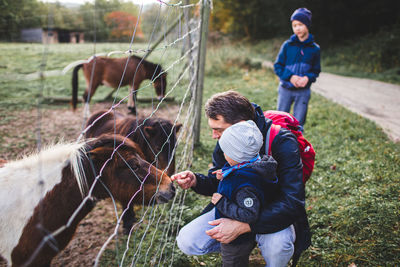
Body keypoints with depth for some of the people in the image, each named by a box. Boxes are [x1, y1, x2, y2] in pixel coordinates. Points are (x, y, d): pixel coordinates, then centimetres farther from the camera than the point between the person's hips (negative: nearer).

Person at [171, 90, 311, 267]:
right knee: (187, 242, -11)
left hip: (271, 212, -4)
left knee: (276, 248, -38)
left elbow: (292, 203, -35)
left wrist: (242, 226, -43)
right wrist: (196, 181, -22)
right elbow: (216, 182, 3)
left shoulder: (281, 142, -28)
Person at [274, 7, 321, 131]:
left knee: (298, 124, 5)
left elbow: (316, 70, 7)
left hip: (303, 92, 0)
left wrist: (308, 78, -15)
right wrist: (290, 77, -17)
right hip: (285, 89, 0)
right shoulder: (287, 45, -2)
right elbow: (277, 66, 0)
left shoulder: (315, 49, 0)